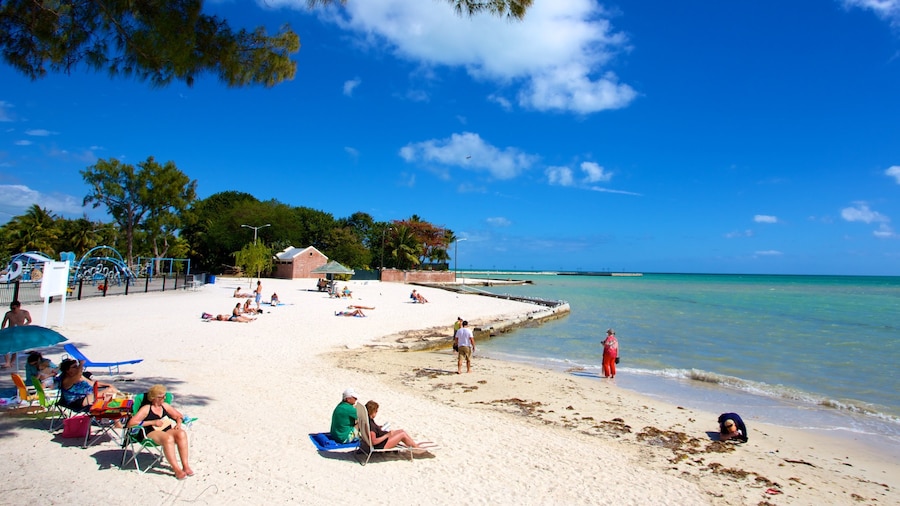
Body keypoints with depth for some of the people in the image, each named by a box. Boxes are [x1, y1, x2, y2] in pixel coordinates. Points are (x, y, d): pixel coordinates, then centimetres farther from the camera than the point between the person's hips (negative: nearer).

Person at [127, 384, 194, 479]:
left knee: (181, 433, -28)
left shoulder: (165, 406, 17)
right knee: (168, 438, -37)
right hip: (150, 433, -5)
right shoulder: (146, 409, 0)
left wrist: (178, 423, 2)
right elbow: (131, 423, -12)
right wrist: (153, 422, -14)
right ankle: (176, 469, -36)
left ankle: (185, 466, -27)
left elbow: (179, 416, 25)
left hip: (167, 430, 5)